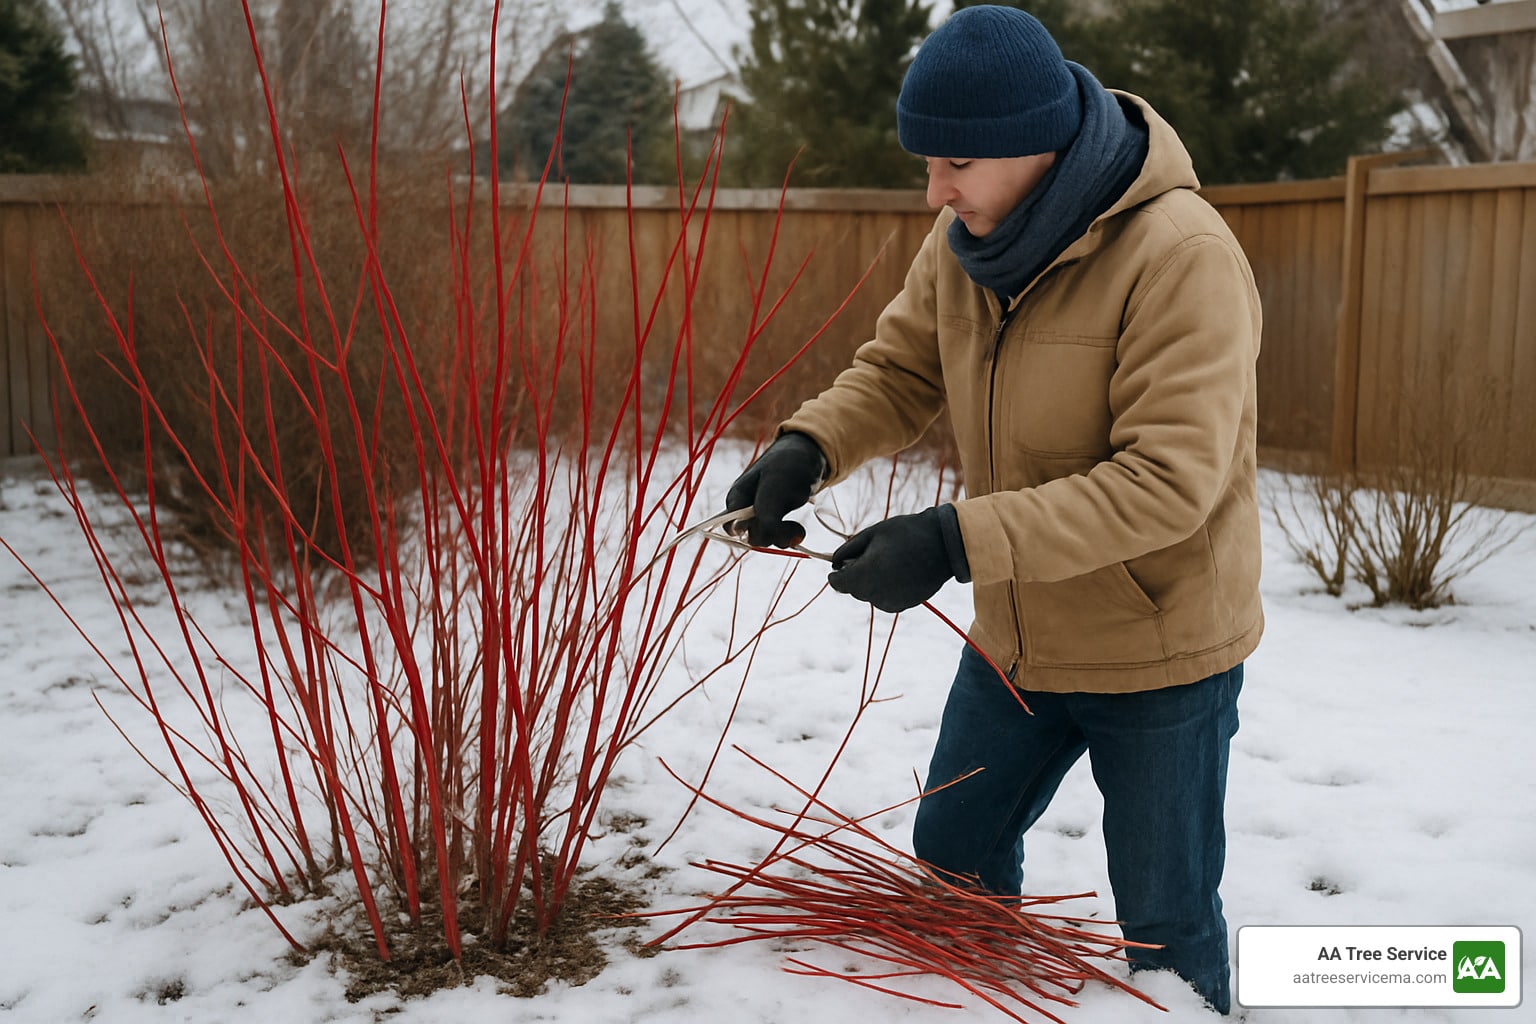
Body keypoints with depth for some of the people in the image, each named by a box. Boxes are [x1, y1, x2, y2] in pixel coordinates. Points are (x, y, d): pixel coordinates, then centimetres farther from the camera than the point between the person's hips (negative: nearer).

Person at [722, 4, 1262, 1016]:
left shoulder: (1183, 254, -27)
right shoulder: (964, 243, -5)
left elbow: (1167, 482, -32)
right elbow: (897, 371, 2)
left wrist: (959, 540, -38)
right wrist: (806, 449, -20)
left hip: (1161, 654, -6)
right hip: (1016, 641, 7)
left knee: (1166, 921, 11)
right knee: (953, 854, 22)